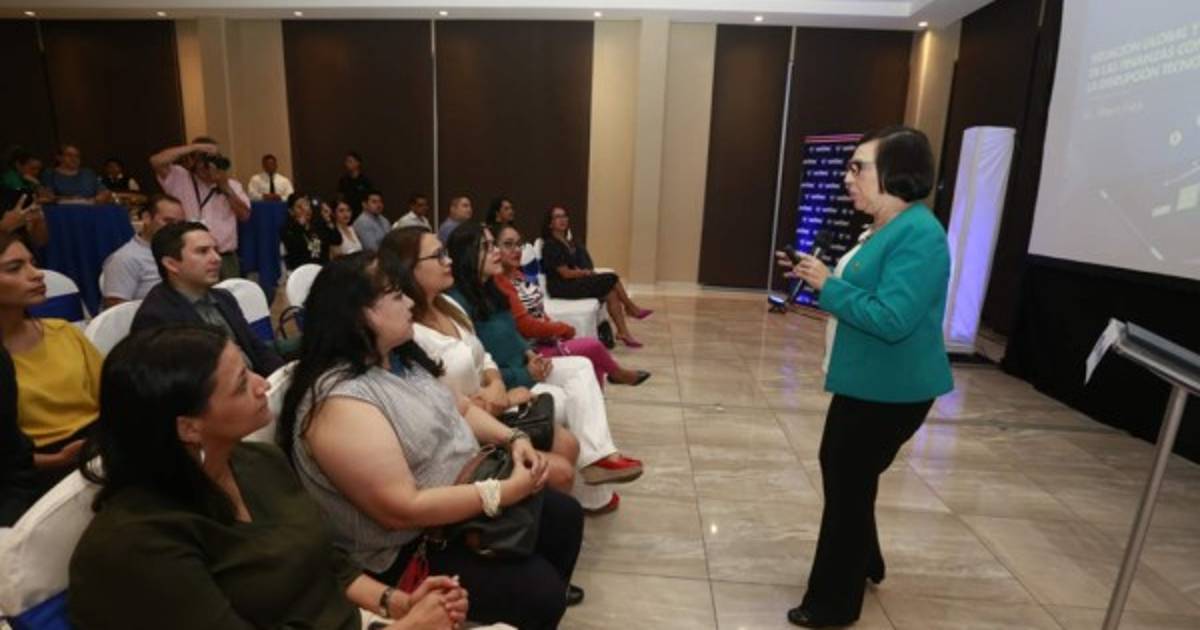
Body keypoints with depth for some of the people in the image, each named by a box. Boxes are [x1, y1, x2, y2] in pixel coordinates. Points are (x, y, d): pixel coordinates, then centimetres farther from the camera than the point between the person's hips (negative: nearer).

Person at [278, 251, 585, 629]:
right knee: (538, 590, -14)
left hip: (465, 493, 9)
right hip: (409, 549, -9)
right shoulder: (340, 401, -28)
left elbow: (460, 408, 11)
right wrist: (502, 492, -26)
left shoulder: (400, 357, 1)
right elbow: (403, 509, -30)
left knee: (565, 515, 10)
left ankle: (553, 595, 34)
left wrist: (512, 438, -7)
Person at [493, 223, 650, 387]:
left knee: (595, 363, 2)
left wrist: (556, 329, -3)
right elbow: (526, 326, -25)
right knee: (593, 346, -8)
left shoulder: (518, 275, 10)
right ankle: (617, 373, 23)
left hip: (545, 340, 10)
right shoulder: (498, 283, -22)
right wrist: (563, 328, -11)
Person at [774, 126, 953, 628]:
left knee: (849, 484, 4)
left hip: (890, 391, -10)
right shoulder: (883, 229, 9)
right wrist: (817, 278, 4)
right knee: (842, 471, 25)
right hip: (864, 382, 10)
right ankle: (863, 564, 48)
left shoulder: (919, 235, -23)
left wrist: (828, 285, -23)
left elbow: (891, 319, -30)